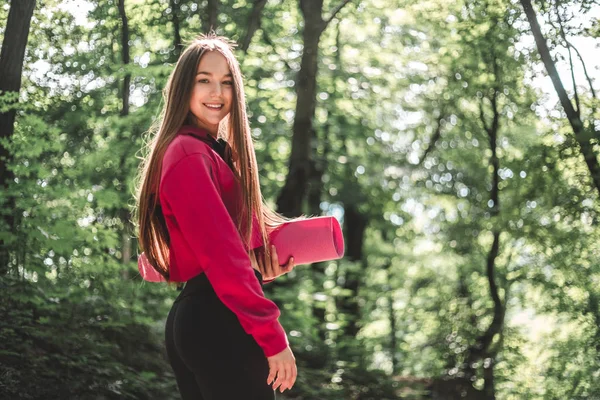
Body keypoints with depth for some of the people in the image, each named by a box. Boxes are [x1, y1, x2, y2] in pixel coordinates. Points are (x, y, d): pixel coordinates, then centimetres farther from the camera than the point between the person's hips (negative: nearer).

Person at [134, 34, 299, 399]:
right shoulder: (189, 155, -12)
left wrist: (265, 262, 6)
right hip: (218, 323, -10)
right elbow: (220, 253, -19)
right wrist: (272, 336, -20)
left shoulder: (214, 151, 18)